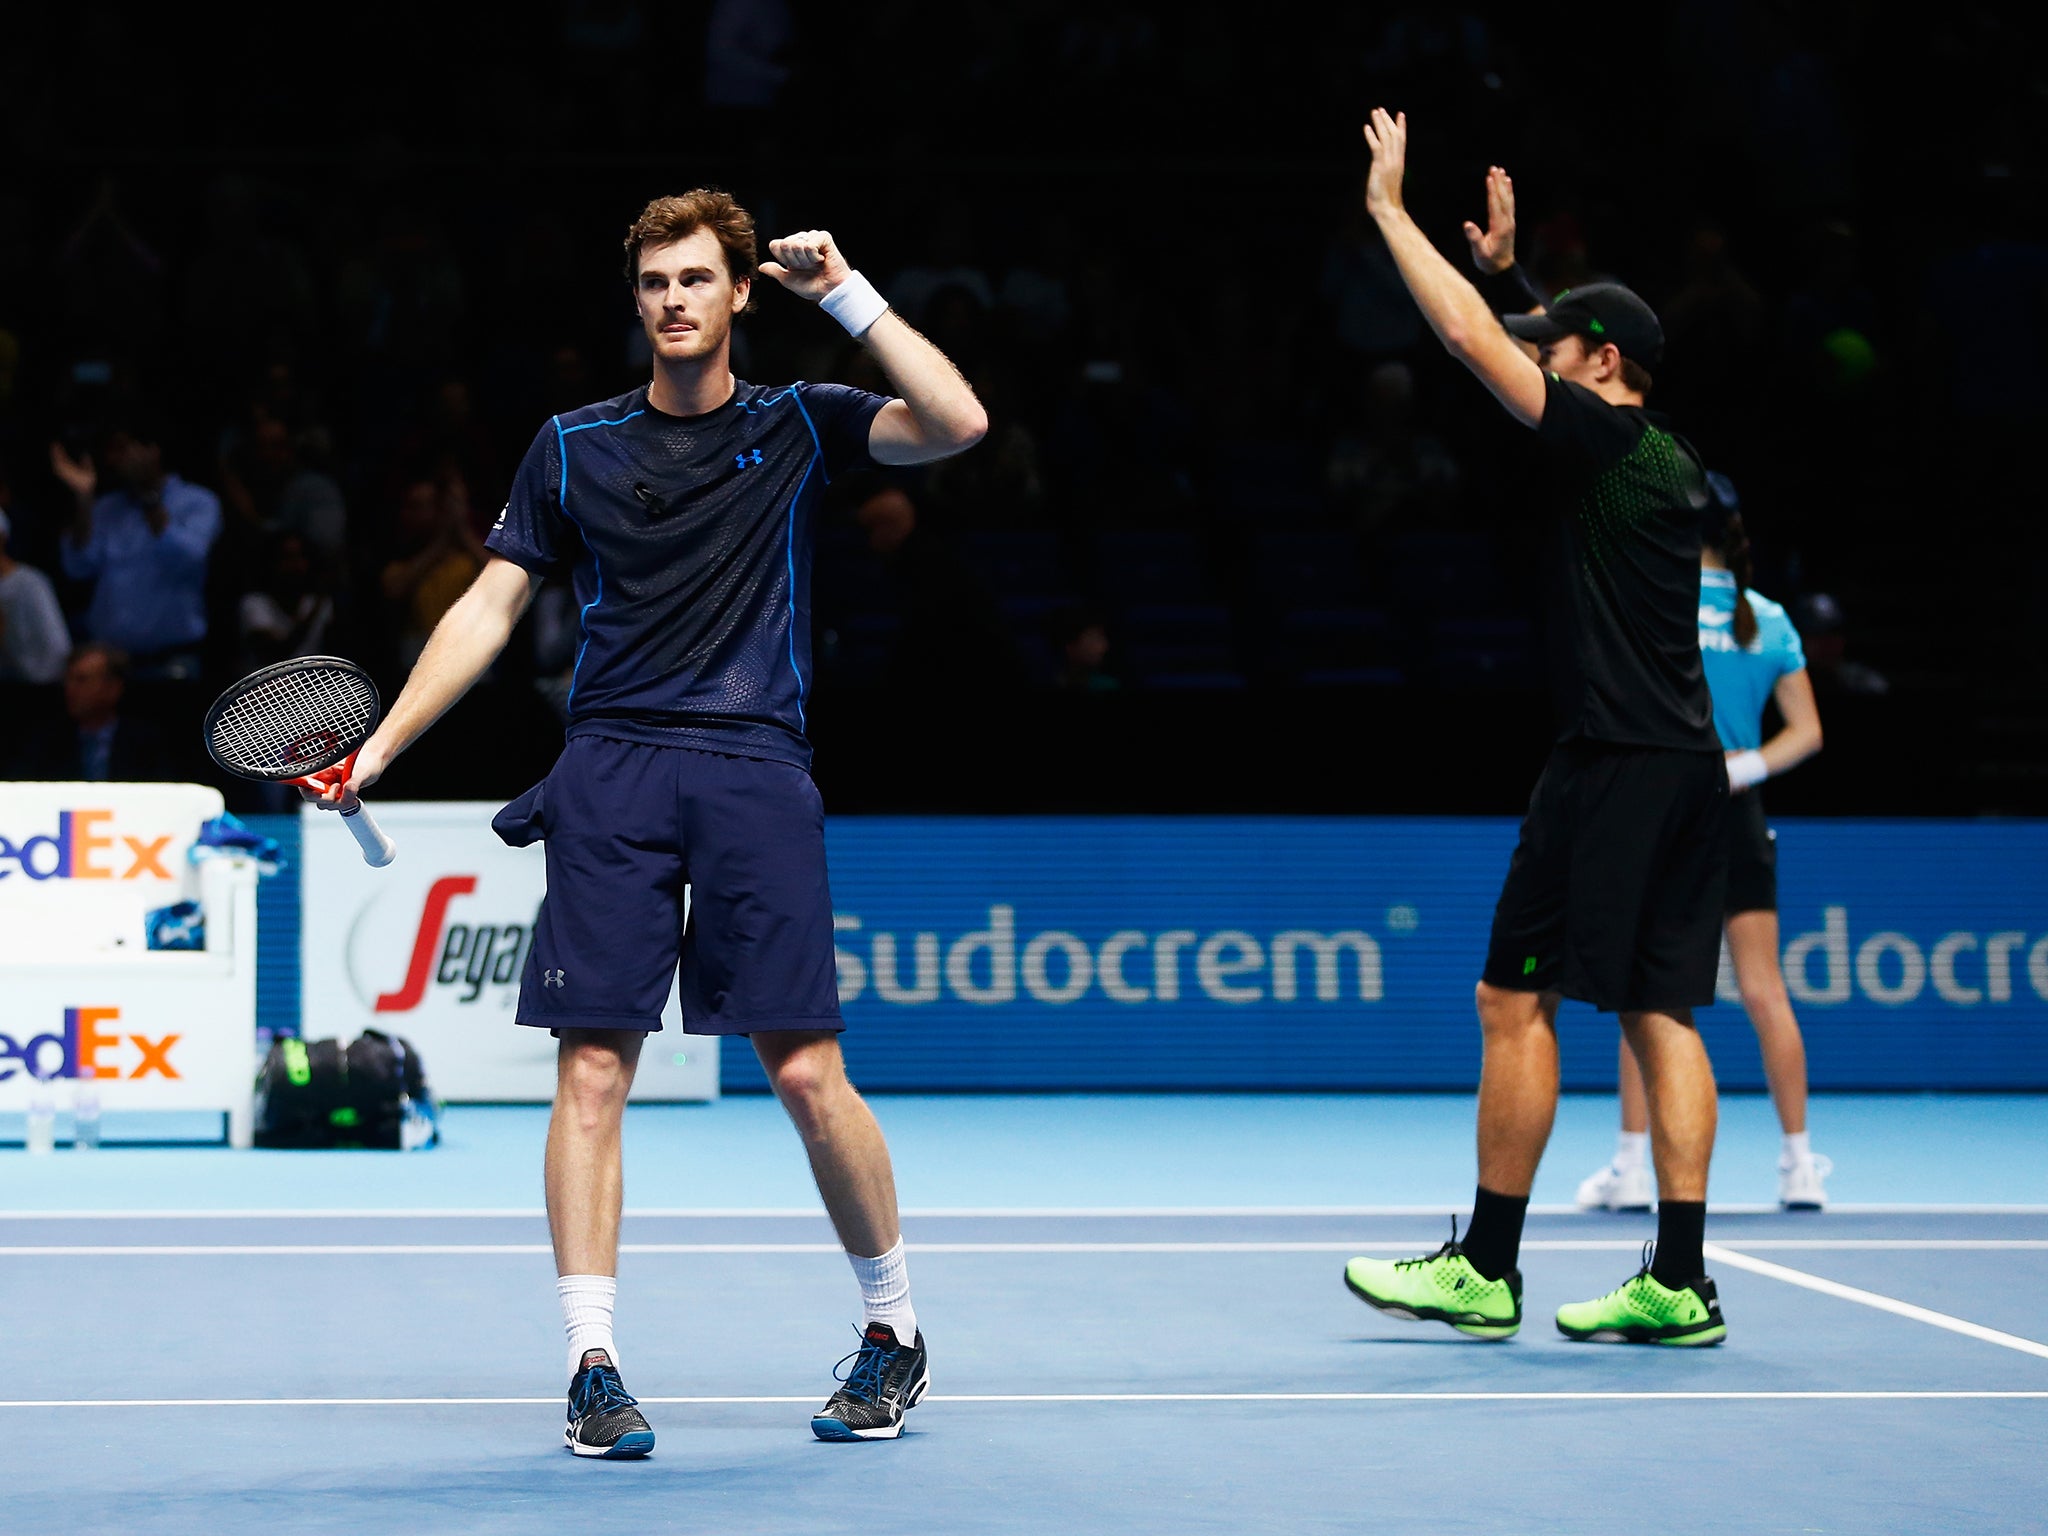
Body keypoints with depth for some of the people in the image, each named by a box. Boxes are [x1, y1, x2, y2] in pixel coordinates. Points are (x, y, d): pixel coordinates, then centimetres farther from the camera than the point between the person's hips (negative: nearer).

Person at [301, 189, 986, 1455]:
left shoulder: (797, 425, 9)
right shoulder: (576, 445, 13)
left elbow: (957, 423, -7)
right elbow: (493, 608, 14)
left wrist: (846, 293, -4)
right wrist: (377, 748, 7)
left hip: (755, 770, -1)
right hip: (611, 776, 2)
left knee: (808, 1072, -5)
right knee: (593, 1070, -6)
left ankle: (896, 1333, 14)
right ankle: (594, 1366, -2)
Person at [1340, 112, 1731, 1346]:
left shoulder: (1607, 434, -7)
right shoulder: (1668, 461, 17)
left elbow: (1472, 339, -11)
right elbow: (1513, 344, 35)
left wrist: (1391, 205, -3)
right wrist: (1506, 268, 33)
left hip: (1614, 766, -9)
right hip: (1689, 764, 9)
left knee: (1517, 998, -3)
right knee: (1661, 1012, 5)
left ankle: (1486, 1269, 0)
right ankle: (1681, 1282, 1)